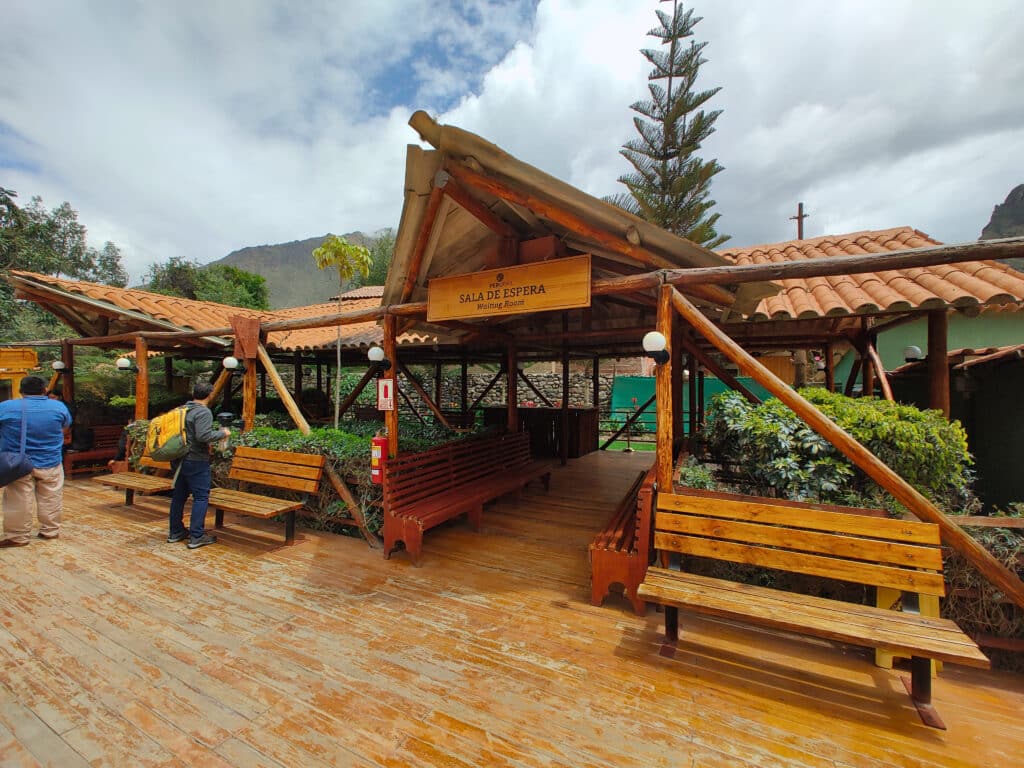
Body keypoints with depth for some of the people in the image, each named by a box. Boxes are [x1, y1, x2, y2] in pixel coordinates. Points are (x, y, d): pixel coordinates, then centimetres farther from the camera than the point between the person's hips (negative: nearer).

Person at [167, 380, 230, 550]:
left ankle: (175, 532, 27)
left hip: (178, 460, 9)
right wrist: (222, 433, -10)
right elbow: (203, 435, -25)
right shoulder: (203, 412, -16)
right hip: (196, 461, -9)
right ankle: (196, 537, -1)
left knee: (178, 496, 16)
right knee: (201, 497, -3)